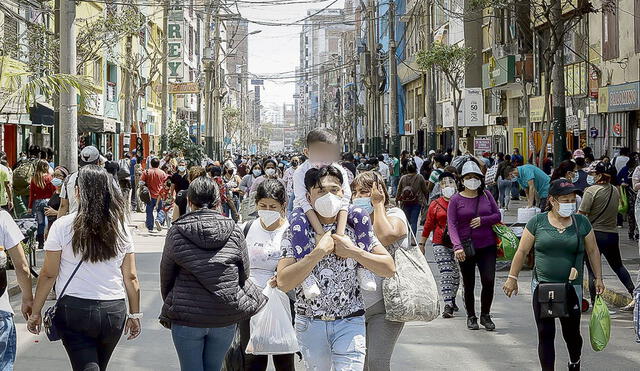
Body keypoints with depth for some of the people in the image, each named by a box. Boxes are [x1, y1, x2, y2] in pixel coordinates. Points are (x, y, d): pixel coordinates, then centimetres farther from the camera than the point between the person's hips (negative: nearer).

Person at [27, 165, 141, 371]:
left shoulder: (62, 226, -8)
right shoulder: (120, 227, 0)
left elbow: (48, 274, -6)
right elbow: (131, 277, 2)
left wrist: (35, 312, 5)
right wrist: (135, 315, 12)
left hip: (74, 309, -3)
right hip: (114, 311, 3)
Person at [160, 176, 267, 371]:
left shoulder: (176, 232, -5)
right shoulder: (234, 232, -2)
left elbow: (166, 275, 4)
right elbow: (244, 275, 5)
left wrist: (171, 306, 20)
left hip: (186, 318, -1)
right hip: (226, 318, 1)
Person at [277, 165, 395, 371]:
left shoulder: (356, 228, 0)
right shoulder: (296, 232, -4)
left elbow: (389, 268, -3)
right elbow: (283, 282, -16)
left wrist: (353, 251, -14)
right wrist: (319, 251, -21)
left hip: (349, 323, -1)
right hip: (310, 323, 1)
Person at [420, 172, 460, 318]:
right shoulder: (435, 205, 5)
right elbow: (428, 225, 10)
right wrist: (421, 243, 9)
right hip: (441, 244, -1)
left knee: (455, 274, 10)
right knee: (445, 273, -9)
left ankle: (452, 299, 30)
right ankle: (448, 305, -12)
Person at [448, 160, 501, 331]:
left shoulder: (486, 195, 5)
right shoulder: (456, 200, -3)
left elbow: (497, 215, 9)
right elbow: (452, 225, -9)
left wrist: (482, 220, -12)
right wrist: (457, 246, -22)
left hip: (487, 246, 1)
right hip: (466, 248, -1)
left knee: (489, 281, -8)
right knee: (468, 285, 7)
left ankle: (485, 315, 12)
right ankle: (471, 317, 24)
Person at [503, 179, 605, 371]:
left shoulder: (582, 222, 3)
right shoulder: (537, 222, -1)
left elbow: (593, 251, 10)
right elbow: (522, 251, 2)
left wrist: (598, 278, 7)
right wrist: (512, 278, 0)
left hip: (572, 288, 1)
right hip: (542, 287, -1)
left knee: (571, 332, 10)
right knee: (545, 334, 1)